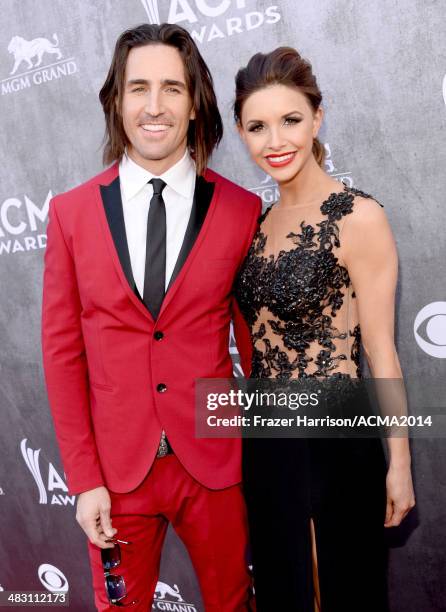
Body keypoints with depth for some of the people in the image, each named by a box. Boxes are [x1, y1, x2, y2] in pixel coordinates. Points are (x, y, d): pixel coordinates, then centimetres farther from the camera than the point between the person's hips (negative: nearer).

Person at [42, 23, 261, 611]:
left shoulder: (242, 209, -6)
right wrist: (83, 479, -4)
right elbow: (61, 350, -2)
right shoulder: (71, 211, -3)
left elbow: (254, 335, 1)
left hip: (215, 465, 0)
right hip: (115, 469, 1)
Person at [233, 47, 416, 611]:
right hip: (265, 439, 6)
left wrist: (399, 463, -8)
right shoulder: (261, 219, 5)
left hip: (335, 443, -6)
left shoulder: (358, 217, -15)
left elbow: (380, 351, -13)